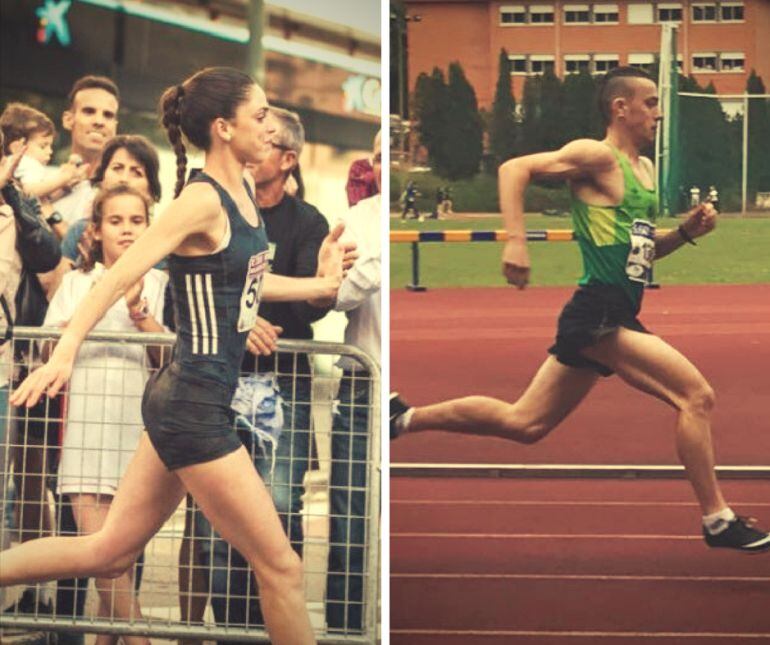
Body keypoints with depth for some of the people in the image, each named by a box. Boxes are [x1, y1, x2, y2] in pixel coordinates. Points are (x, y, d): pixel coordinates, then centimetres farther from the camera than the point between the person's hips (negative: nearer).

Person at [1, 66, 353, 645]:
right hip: (194, 407, -9)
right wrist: (65, 352, -37)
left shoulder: (241, 194, 10)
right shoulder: (203, 200, -16)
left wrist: (320, 286, 24)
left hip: (189, 403, 9)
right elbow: (124, 273, -26)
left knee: (109, 553, 15)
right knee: (281, 569, 0)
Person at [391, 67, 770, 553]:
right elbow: (515, 169, -15)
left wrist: (686, 232, 10)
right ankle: (718, 521, -6)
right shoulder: (598, 157, -8)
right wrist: (517, 242, -24)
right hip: (600, 312, -10)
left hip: (616, 318, 10)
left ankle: (405, 418, 22)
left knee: (524, 424, 13)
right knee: (696, 395, -13)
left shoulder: (645, 169, 20)